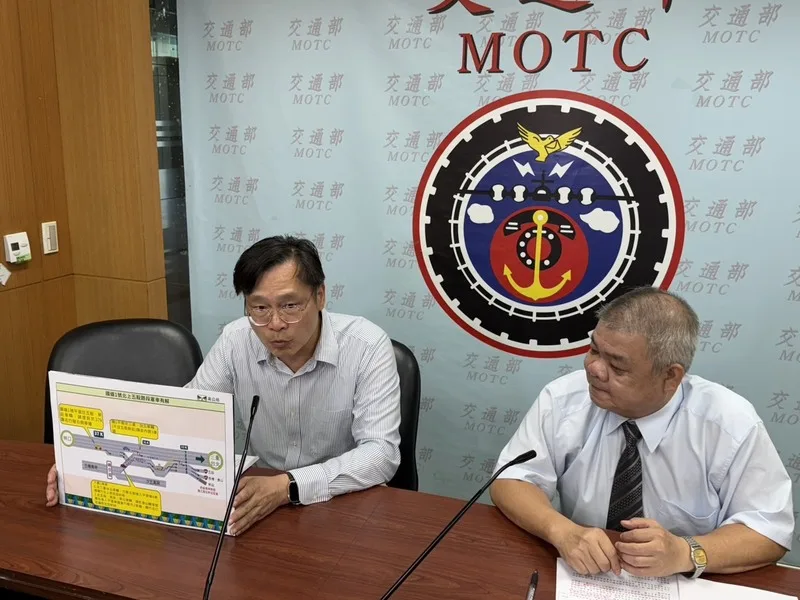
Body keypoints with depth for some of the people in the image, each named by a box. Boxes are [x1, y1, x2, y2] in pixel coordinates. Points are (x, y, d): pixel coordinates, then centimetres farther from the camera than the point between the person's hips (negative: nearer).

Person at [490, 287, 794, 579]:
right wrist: (562, 531, -27)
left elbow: (771, 529, -10)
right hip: (577, 576, 0)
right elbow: (511, 480, -8)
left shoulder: (731, 425, -15)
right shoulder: (563, 399, -12)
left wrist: (684, 553, -28)